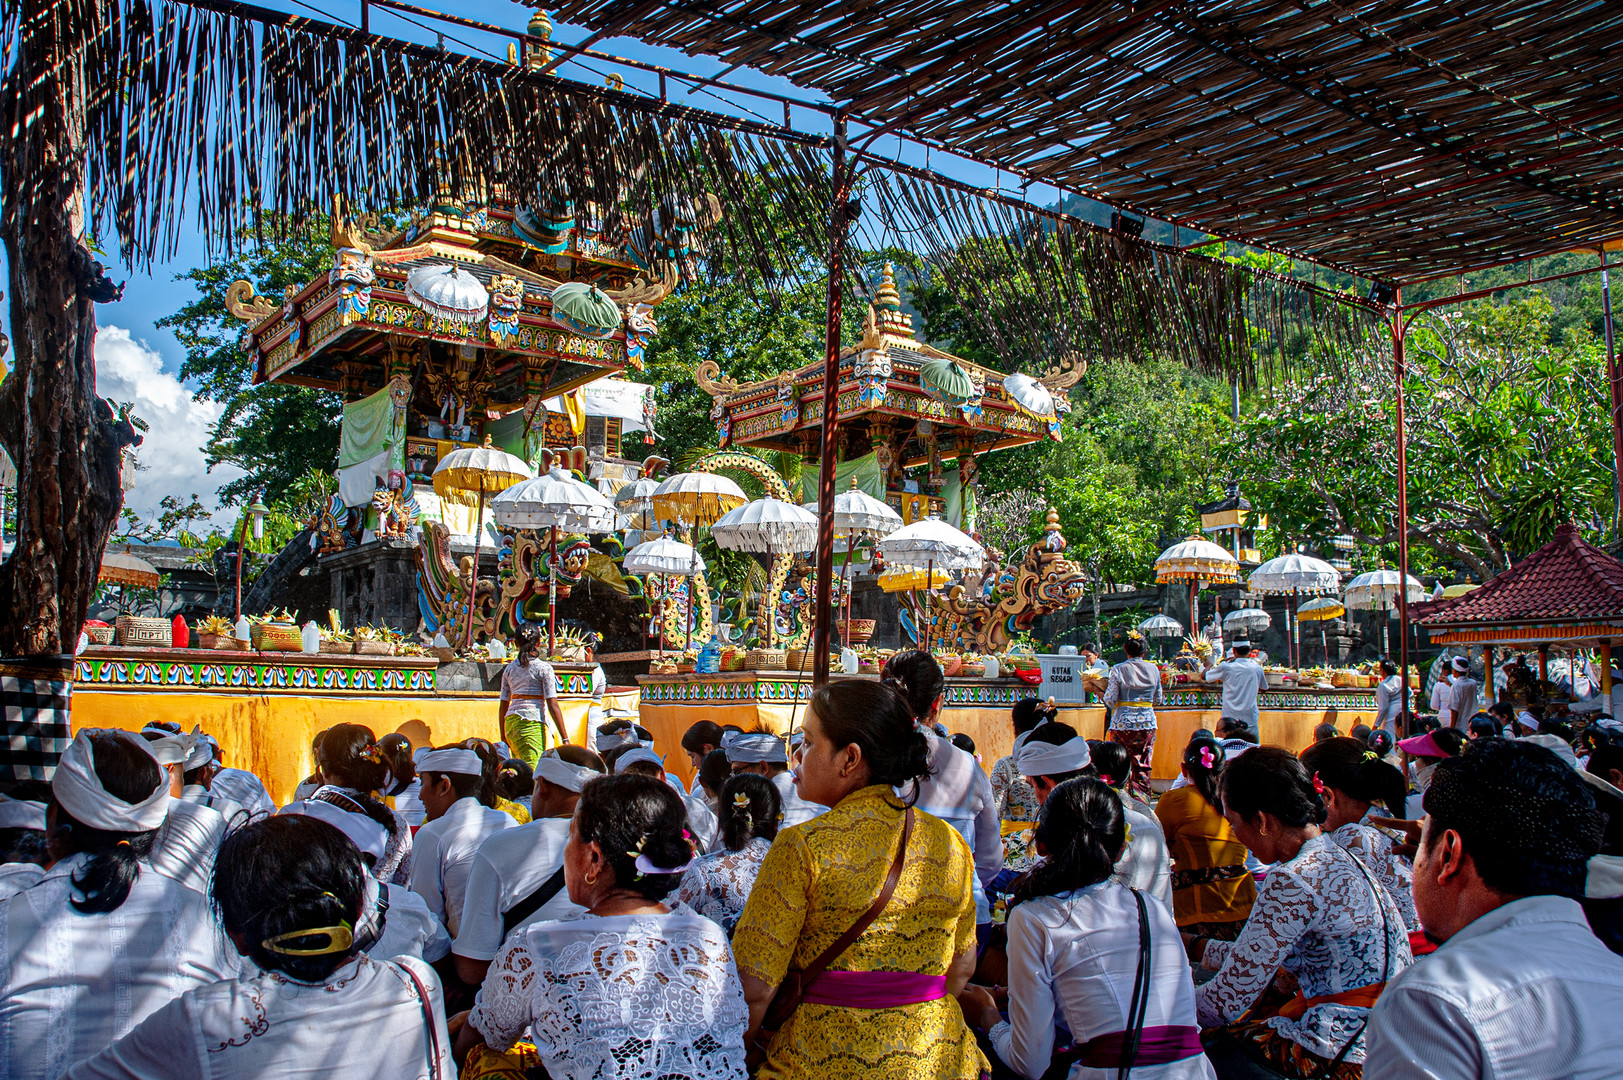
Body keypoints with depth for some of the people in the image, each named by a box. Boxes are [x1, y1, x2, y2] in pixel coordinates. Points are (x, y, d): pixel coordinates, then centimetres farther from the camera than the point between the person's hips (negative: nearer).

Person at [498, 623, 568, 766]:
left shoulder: (509, 668, 11)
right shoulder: (544, 668, -2)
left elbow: (504, 705, 13)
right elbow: (553, 705, -7)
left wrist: (503, 737, 21)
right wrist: (565, 738, -6)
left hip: (510, 722, 5)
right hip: (534, 722, -5)